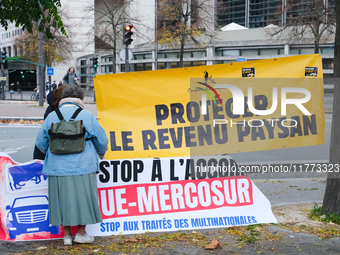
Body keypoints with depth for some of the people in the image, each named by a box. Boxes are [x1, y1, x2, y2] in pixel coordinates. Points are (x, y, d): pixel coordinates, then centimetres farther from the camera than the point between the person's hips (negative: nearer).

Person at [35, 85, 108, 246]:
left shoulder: (51, 117, 5)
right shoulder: (87, 116, 0)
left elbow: (40, 143, 12)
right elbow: (102, 141, 4)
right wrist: (101, 154, 26)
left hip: (57, 168, 2)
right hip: (83, 167, -2)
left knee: (63, 199, 9)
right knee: (82, 198, 9)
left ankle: (67, 235, 16)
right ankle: (81, 233, 16)